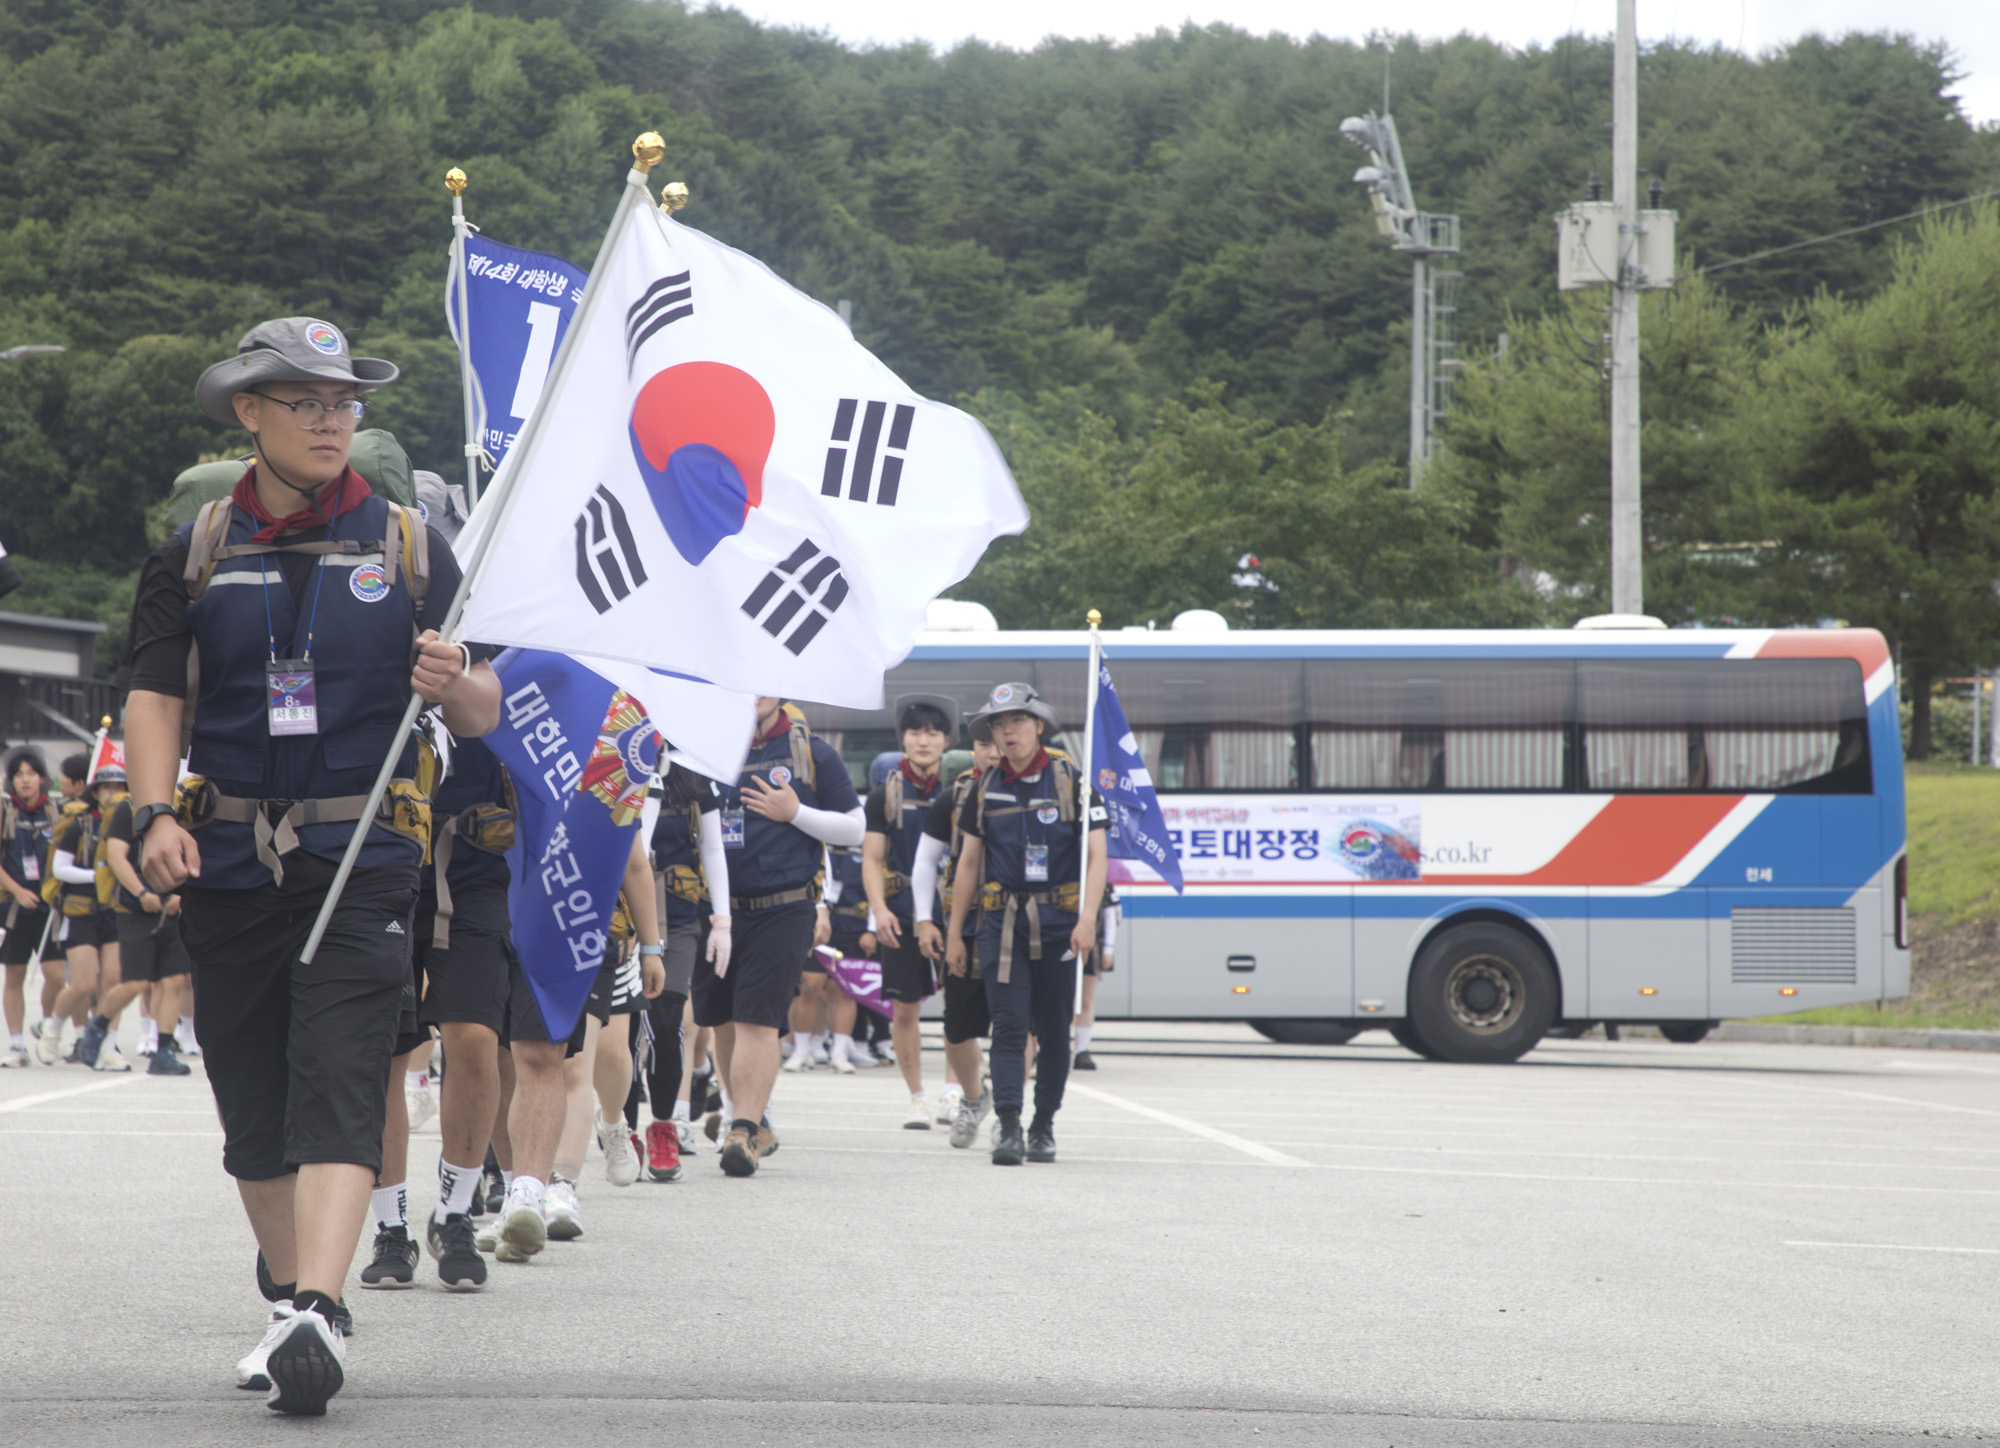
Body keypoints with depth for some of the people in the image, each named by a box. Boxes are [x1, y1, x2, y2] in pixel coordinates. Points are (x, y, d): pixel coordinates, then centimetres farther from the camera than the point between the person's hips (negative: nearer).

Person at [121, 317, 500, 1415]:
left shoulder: (409, 546, 7)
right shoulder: (194, 553, 9)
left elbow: (481, 714, 6)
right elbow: (153, 694, 2)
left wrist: (457, 687, -18)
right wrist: (156, 812, -15)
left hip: (363, 864, -2)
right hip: (228, 864, 2)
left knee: (337, 1088, -16)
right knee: (252, 1106, 7)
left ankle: (312, 1314, -26)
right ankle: (295, 1300, 23)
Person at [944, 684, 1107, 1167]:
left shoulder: (1070, 781, -1)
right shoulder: (986, 787, 9)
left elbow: (1096, 856, -5)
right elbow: (969, 862, 14)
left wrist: (1087, 918, -18)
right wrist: (954, 933, 12)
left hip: (1058, 925, -1)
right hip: (1002, 922, 1)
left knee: (1054, 1031, 6)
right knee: (1009, 1026, -10)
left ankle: (1043, 1126, 18)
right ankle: (1008, 1128, -15)